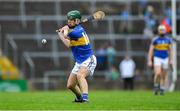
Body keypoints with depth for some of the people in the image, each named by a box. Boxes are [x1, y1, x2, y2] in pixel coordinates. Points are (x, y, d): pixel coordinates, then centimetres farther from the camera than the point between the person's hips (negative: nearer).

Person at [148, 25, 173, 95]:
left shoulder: (168, 40, 4)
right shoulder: (155, 40, -5)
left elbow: (170, 50, 9)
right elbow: (150, 51, -4)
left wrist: (171, 60, 1)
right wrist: (149, 61, -10)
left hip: (165, 59, 3)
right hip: (157, 59, -3)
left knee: (163, 76, 5)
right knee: (158, 73, -21)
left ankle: (162, 90, 16)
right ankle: (156, 87, 0)